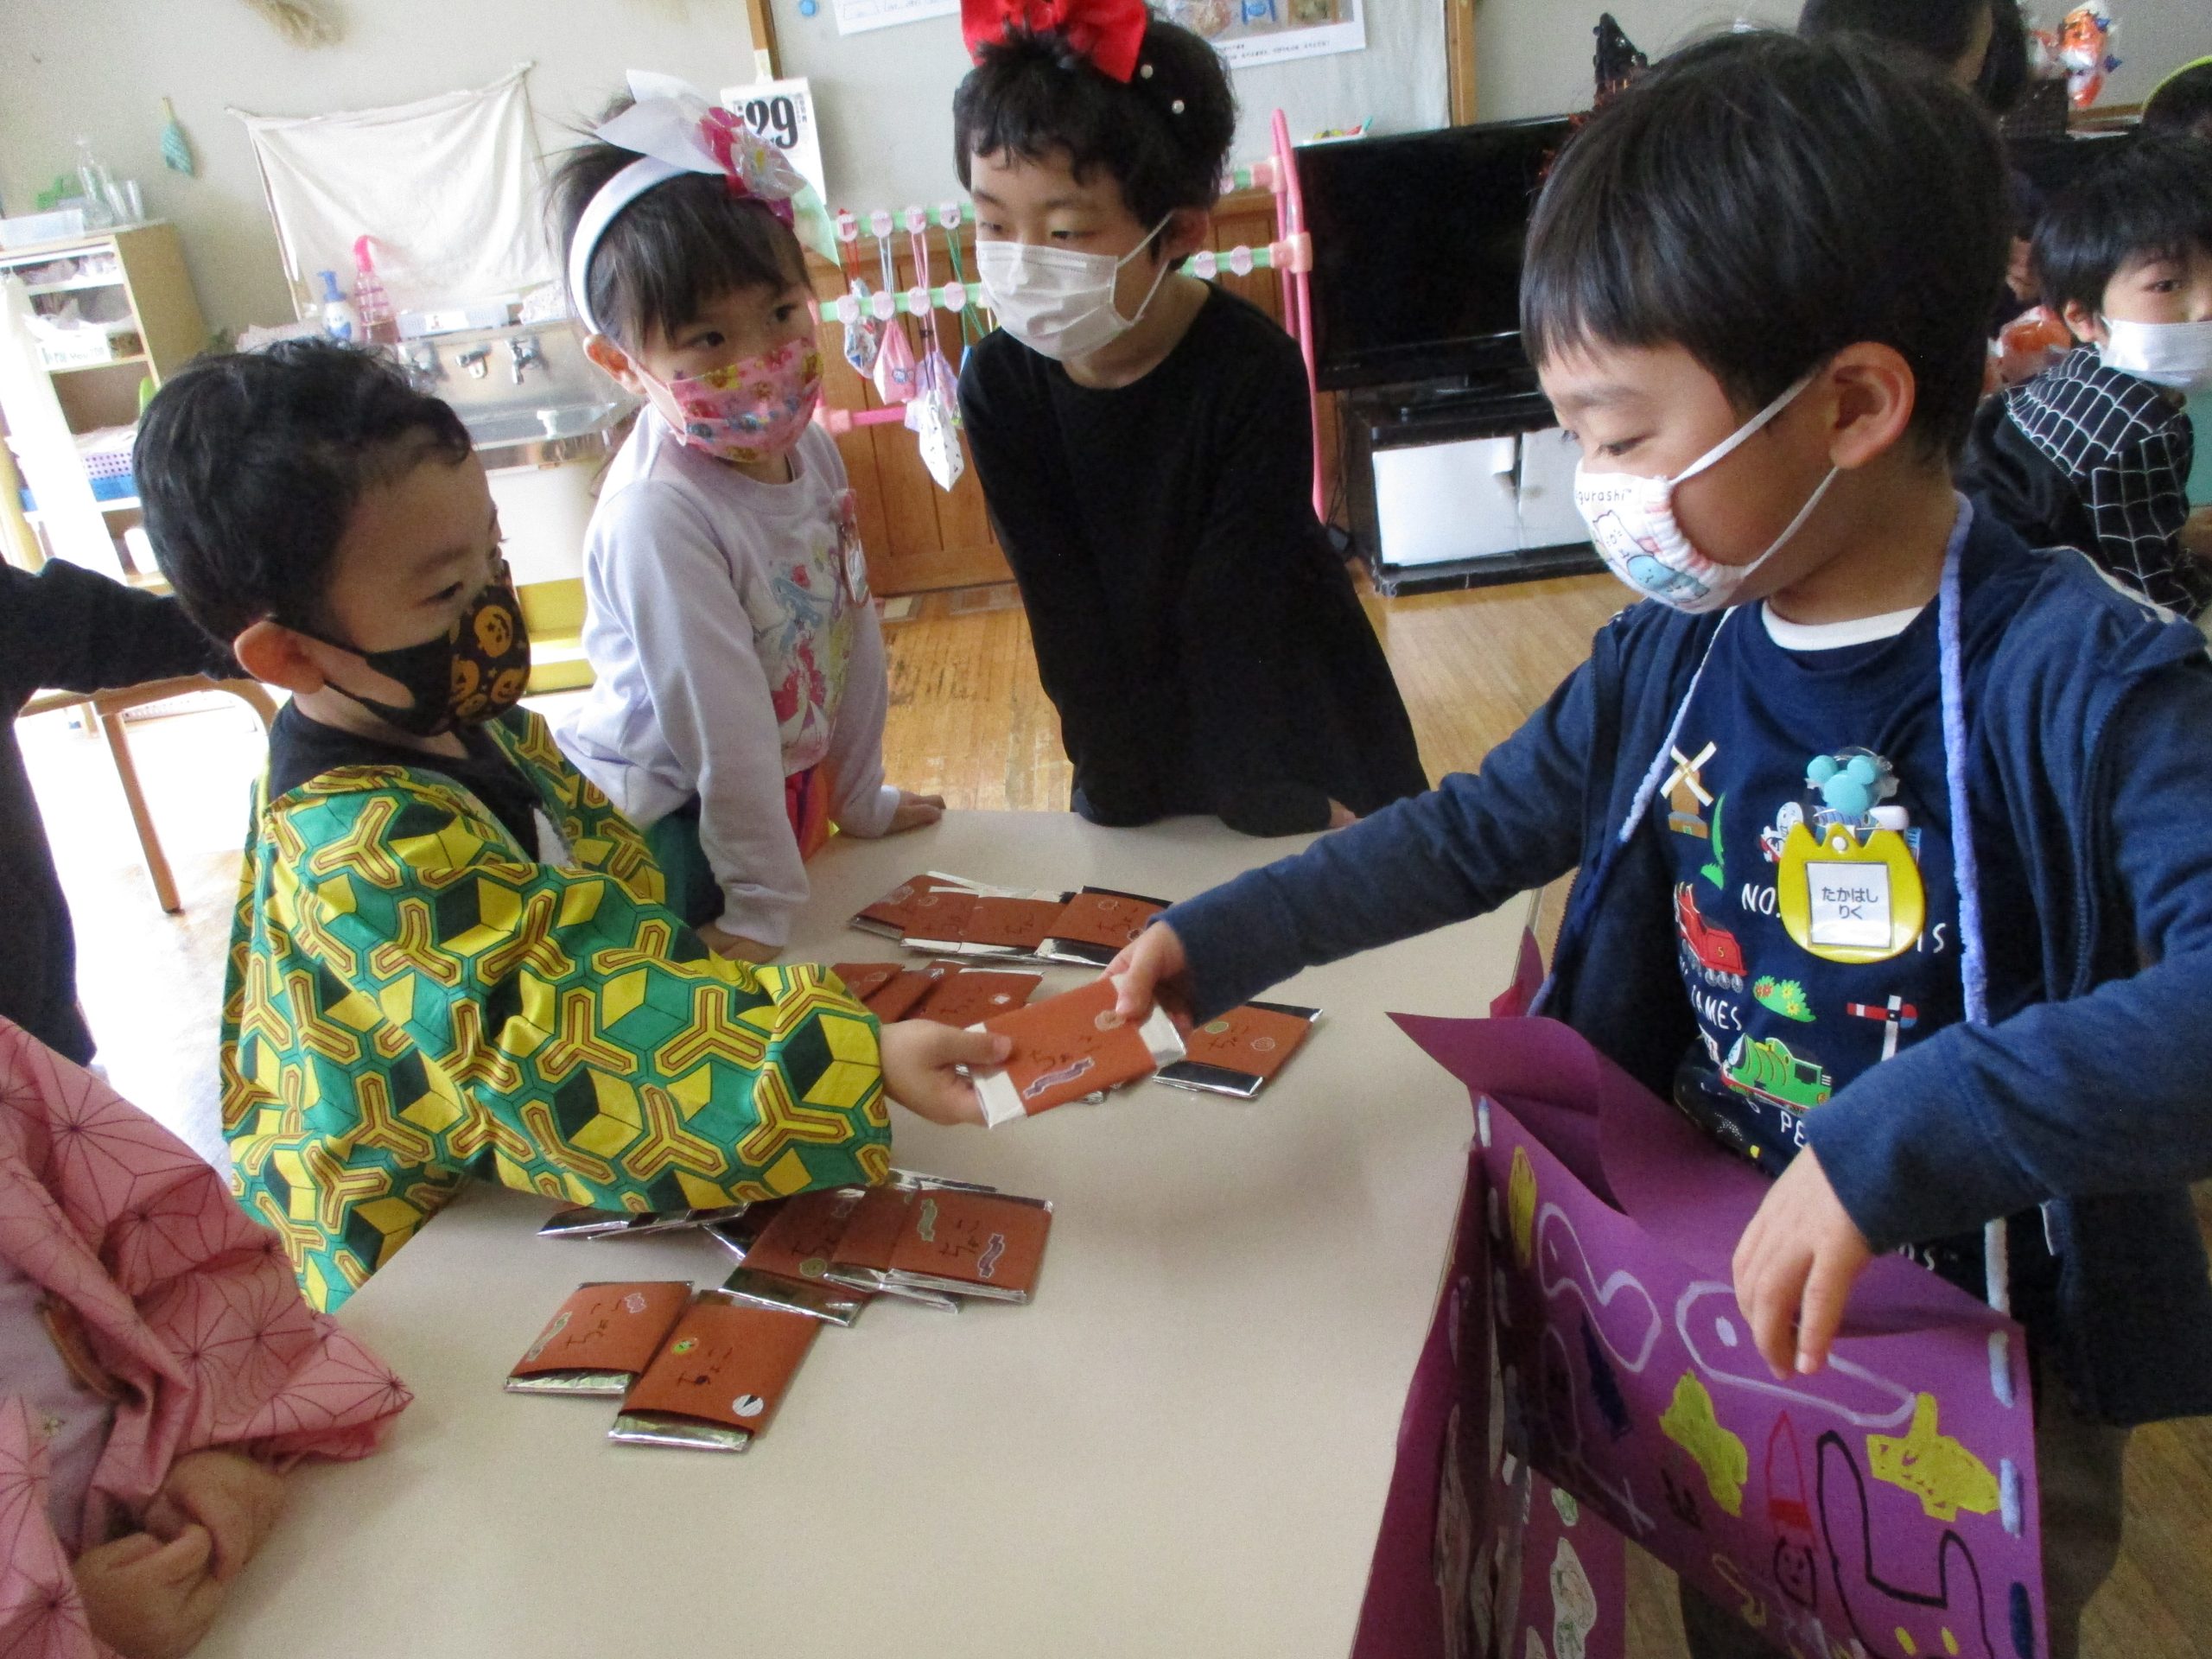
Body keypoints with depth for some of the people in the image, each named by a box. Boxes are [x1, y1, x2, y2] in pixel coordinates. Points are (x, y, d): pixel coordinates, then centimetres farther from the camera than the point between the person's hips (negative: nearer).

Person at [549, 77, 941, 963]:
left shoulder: (810, 450, -5)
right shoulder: (658, 516, -31)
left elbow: (854, 633, 4)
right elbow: (723, 723, -28)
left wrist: (859, 798, 12)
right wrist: (760, 905, -20)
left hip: (791, 790, 8)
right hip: (668, 820, -8)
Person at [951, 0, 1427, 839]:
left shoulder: (1253, 369, -24)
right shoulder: (999, 383, -14)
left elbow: (1233, 617, -22)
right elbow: (1066, 612, -14)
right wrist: (1125, 788, -15)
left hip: (1299, 726, -2)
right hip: (1140, 732, 3)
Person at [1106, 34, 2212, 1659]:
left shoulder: (2080, 678, -26)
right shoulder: (1672, 654, -8)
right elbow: (1473, 833, 2)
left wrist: (1892, 1143, -45)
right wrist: (1213, 945, -3)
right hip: (1723, 1304, 5)